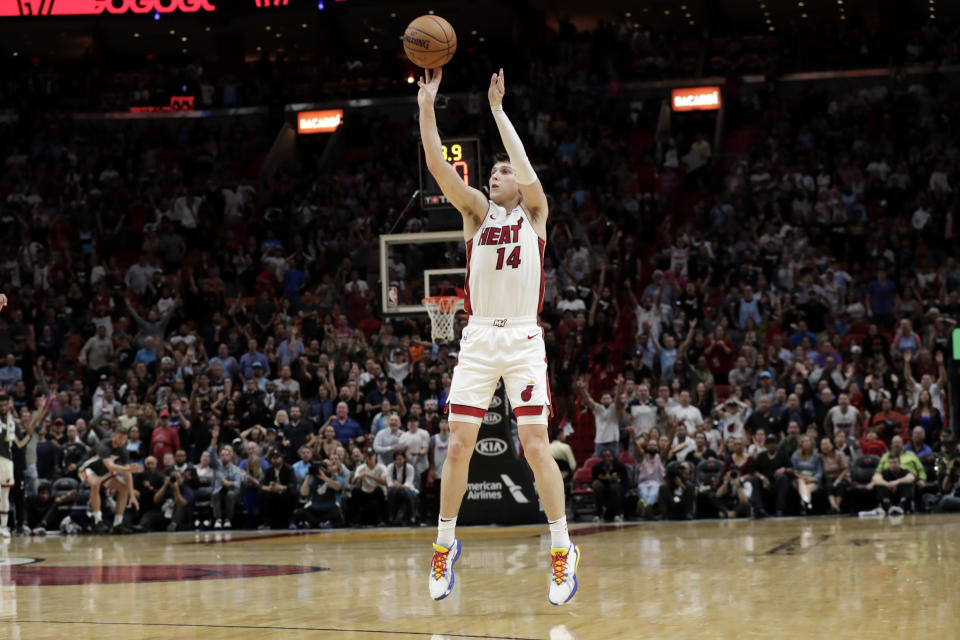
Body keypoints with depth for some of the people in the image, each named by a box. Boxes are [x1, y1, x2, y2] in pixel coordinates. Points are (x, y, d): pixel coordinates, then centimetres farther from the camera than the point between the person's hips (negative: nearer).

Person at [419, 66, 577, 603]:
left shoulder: (534, 211, 6)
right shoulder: (477, 211, 12)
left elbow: (527, 170, -15)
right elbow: (439, 167, -1)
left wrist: (497, 110, -14)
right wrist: (426, 108, -11)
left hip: (523, 339, -3)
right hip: (478, 340, 3)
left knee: (536, 445, -8)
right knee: (459, 445, 0)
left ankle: (563, 551, -1)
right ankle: (445, 546, 13)